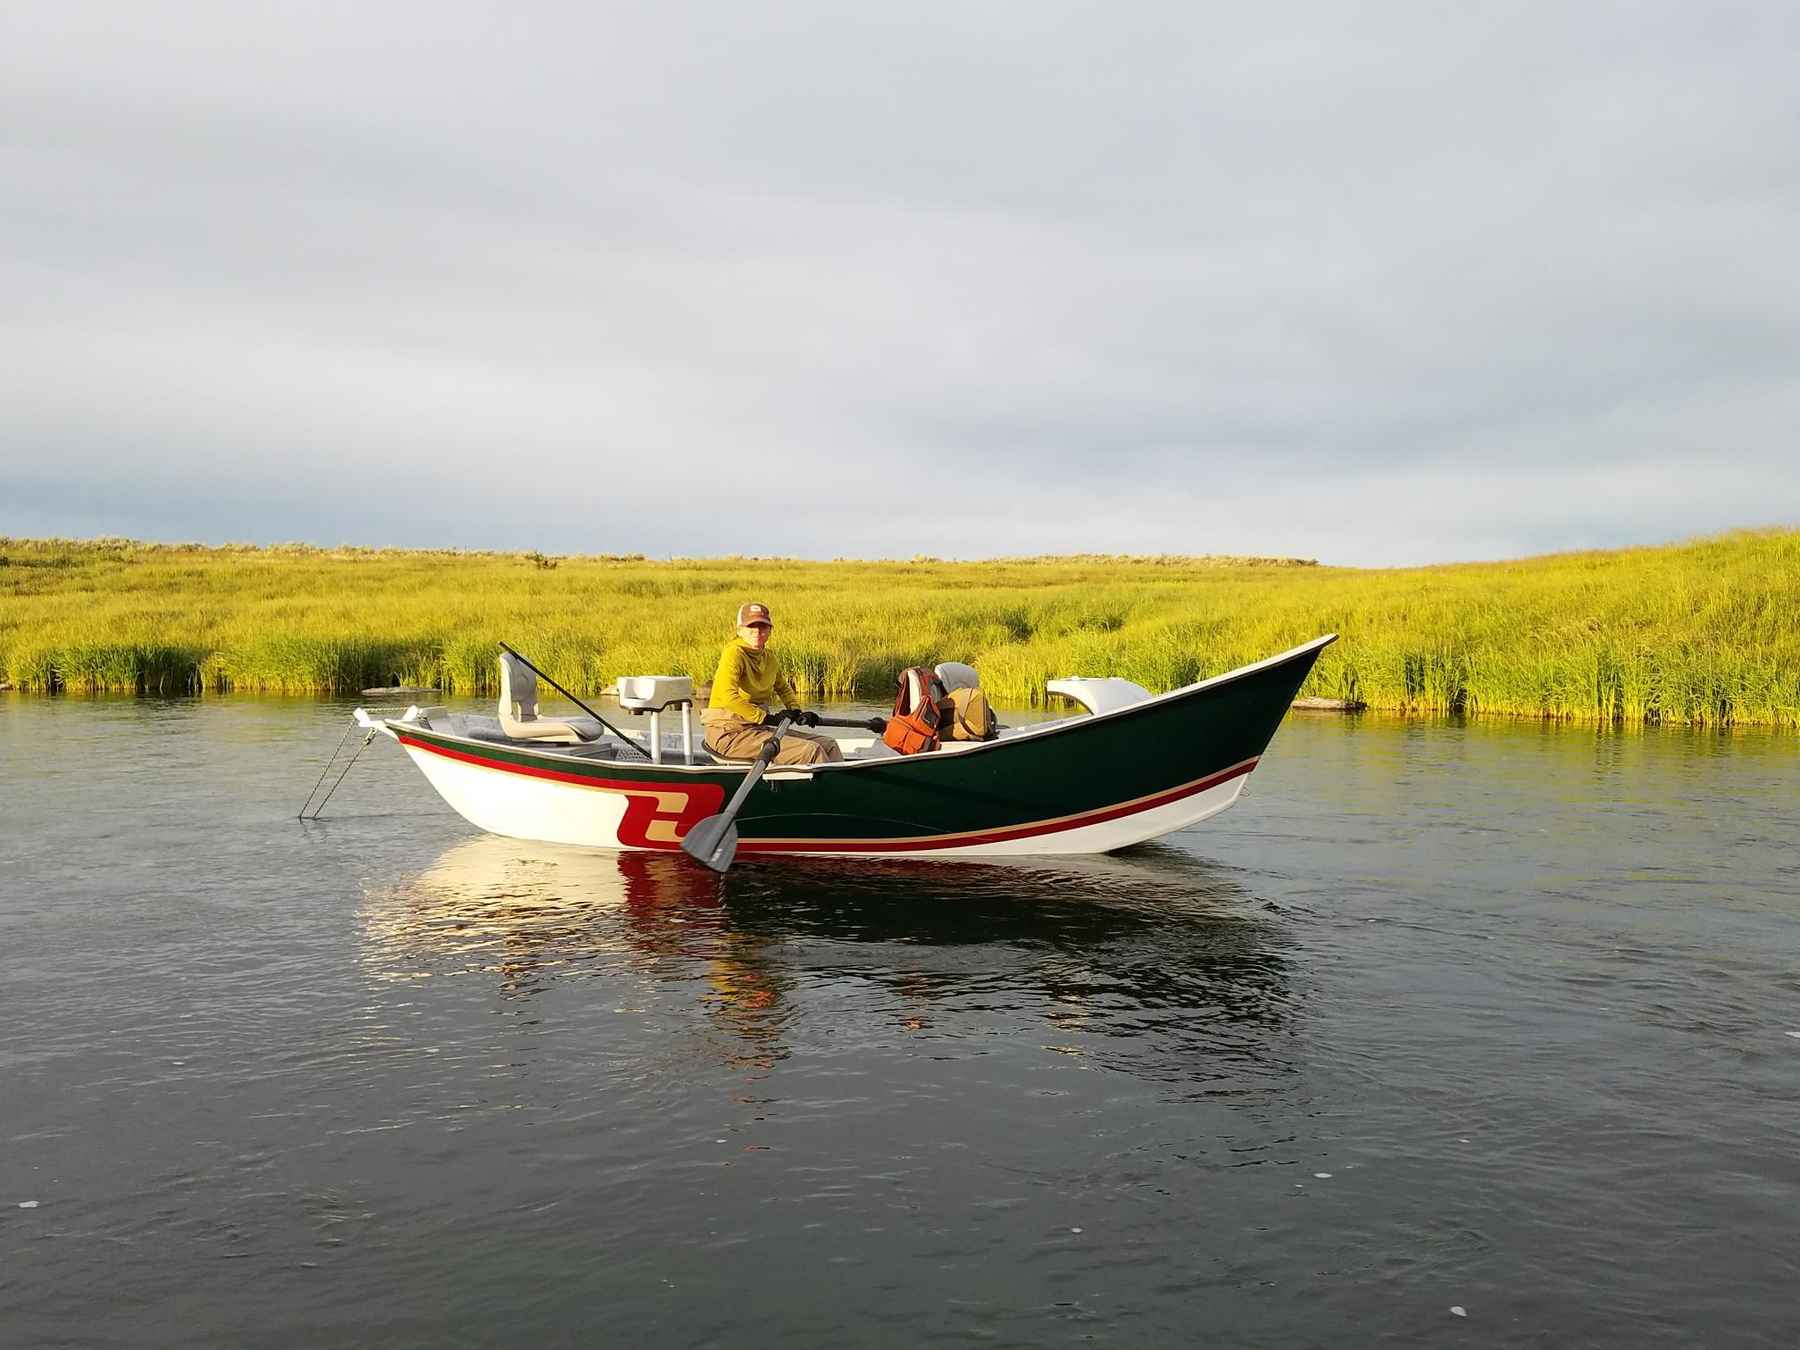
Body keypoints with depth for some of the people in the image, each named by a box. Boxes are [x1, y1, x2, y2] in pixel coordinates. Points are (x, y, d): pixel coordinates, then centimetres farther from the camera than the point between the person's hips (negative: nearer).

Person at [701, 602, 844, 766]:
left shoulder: (768, 656, 11)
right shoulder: (734, 652, -14)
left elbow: (783, 687, 31)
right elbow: (729, 697, -28)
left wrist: (796, 711, 11)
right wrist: (769, 718, -23)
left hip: (757, 727, 9)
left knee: (828, 745, 4)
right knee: (811, 751, -20)